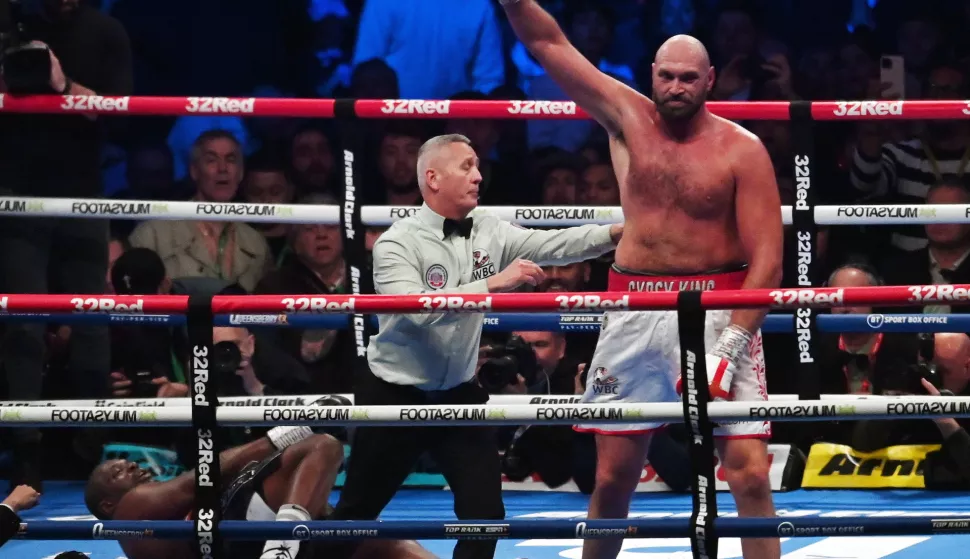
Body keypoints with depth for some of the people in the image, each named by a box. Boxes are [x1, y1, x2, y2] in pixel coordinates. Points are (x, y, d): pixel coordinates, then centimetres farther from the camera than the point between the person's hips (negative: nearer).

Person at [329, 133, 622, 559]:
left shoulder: (490, 233, -1)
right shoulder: (398, 243, -16)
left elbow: (553, 245, -13)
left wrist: (617, 233, -28)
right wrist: (493, 283, -37)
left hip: (458, 393, 5)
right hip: (395, 395, -4)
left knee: (486, 510, 0)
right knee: (359, 510, 8)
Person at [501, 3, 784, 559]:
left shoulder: (742, 151, -5)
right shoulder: (628, 118, 5)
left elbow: (767, 260, -9)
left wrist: (728, 346, -17)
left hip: (718, 310, -3)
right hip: (635, 311, 3)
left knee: (750, 473, -10)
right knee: (613, 475, 7)